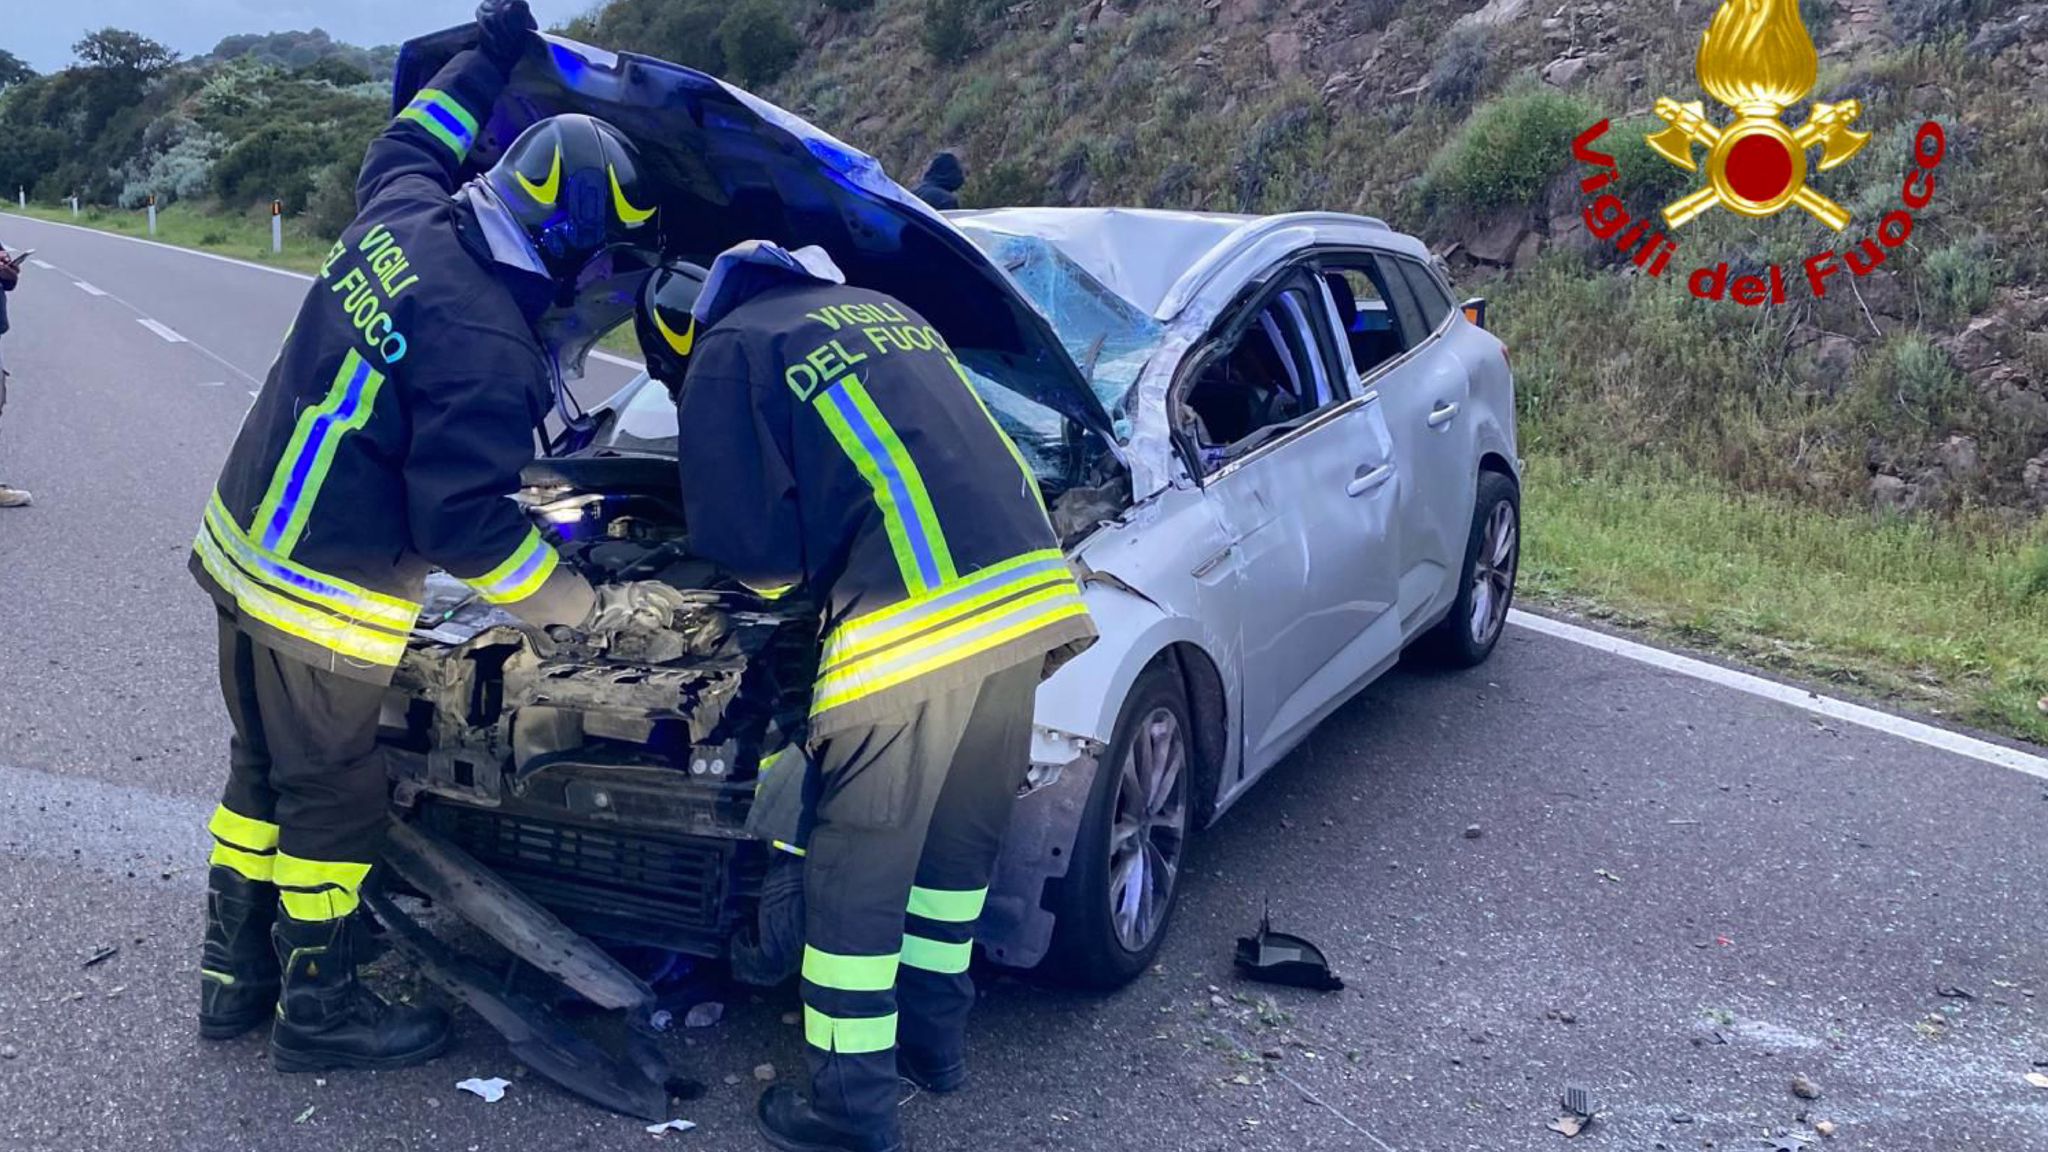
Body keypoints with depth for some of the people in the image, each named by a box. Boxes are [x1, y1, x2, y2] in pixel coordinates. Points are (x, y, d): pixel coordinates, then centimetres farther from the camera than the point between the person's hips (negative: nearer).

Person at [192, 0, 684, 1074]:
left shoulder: (401, 216, -3)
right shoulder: (488, 352, -27)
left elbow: (400, 149, 23)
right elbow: (469, 525, -24)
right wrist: (595, 611, -17)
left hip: (240, 543, 9)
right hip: (324, 604, -9)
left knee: (262, 768, 22)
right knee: (335, 800, 9)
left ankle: (233, 974, 38)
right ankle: (317, 1008, 26)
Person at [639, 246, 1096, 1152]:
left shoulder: (729, 352, 8)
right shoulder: (887, 312, 29)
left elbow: (743, 541, 1)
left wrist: (790, 576, 23)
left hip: (915, 618, -7)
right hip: (1028, 587, 8)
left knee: (858, 870, 6)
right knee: (960, 837, 22)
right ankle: (936, 1037, 36)